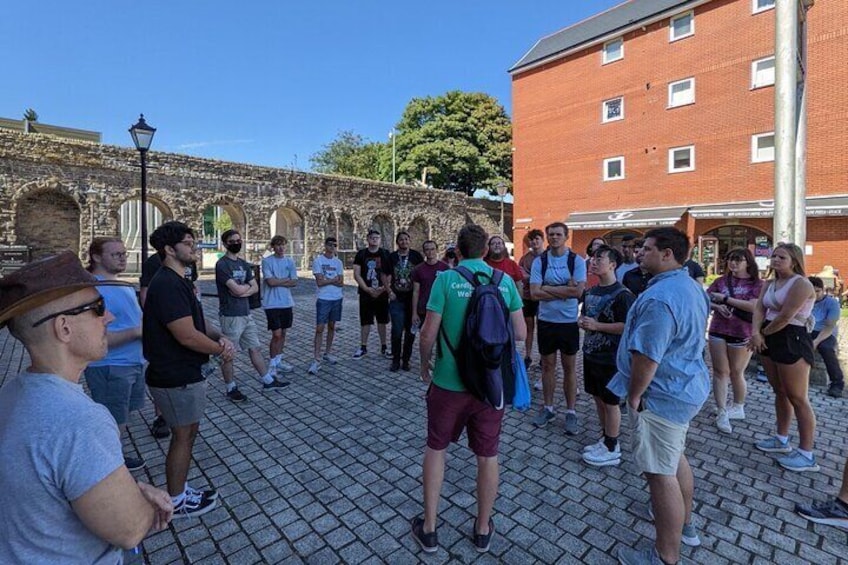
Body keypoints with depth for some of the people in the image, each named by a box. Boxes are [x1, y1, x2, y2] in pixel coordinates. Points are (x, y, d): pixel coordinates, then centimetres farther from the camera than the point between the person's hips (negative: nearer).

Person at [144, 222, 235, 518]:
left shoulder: (179, 282, 11)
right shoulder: (167, 285, -23)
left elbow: (198, 323, 11)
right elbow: (187, 336, -27)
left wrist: (220, 337, -8)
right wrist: (221, 349, -13)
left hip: (184, 373, 10)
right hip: (175, 378, -10)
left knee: (188, 433, 20)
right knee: (183, 436, 6)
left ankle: (181, 490, 37)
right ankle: (176, 502, 26)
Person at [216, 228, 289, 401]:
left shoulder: (244, 264, 11)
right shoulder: (222, 264, -13)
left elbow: (255, 288, 7)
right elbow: (237, 290, -21)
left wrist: (242, 290, -12)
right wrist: (247, 286, 0)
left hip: (246, 314, 7)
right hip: (230, 316, -7)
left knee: (255, 348, 13)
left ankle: (268, 381, 22)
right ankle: (231, 388, 20)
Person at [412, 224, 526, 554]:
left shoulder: (446, 279, -11)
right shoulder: (505, 281, -3)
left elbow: (428, 334, -13)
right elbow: (520, 333, 1)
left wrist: (424, 365, 6)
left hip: (449, 381, -2)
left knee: (436, 448, 18)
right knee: (488, 455, 17)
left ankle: (428, 529, 30)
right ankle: (483, 530, 37)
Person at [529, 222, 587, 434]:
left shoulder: (577, 261, -5)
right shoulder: (539, 261, -3)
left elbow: (578, 291, -17)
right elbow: (535, 293, -12)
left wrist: (548, 288, -15)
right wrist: (564, 291, -15)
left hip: (569, 322, -1)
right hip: (546, 321, 1)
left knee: (569, 367, 10)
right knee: (548, 365, 13)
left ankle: (571, 412, 23)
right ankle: (547, 407, 28)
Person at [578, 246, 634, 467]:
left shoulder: (621, 294, -16)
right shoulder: (590, 292, 8)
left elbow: (627, 326, -20)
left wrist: (596, 326, -21)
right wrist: (581, 322, -1)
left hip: (610, 357, -7)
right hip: (590, 353, 8)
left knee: (611, 402, 5)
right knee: (598, 398, 17)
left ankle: (612, 449, 20)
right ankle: (605, 439, 34)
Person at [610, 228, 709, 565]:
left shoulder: (659, 297, -28)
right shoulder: (691, 287, 7)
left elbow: (646, 357, -29)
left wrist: (634, 396, -14)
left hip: (663, 395, -11)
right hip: (686, 386, 11)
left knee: (661, 473, 3)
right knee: (675, 458, 26)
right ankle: (684, 525, 46)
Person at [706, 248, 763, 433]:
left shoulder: (757, 284, -3)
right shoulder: (721, 281, 6)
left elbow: (754, 306, -17)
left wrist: (726, 299, -16)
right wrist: (717, 306, -15)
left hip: (742, 333, -2)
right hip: (718, 331, 3)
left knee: (736, 373, 11)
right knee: (720, 371, 3)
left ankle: (738, 408, 33)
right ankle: (722, 413, 9)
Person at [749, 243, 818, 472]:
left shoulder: (801, 284, -12)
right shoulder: (769, 285, 12)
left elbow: (785, 317, -19)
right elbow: (759, 309, 2)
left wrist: (762, 334, -7)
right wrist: (756, 333, -14)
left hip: (792, 340, -8)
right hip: (770, 339, 8)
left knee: (798, 398, -2)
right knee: (780, 392, 17)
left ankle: (807, 455, 7)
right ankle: (782, 439, 29)